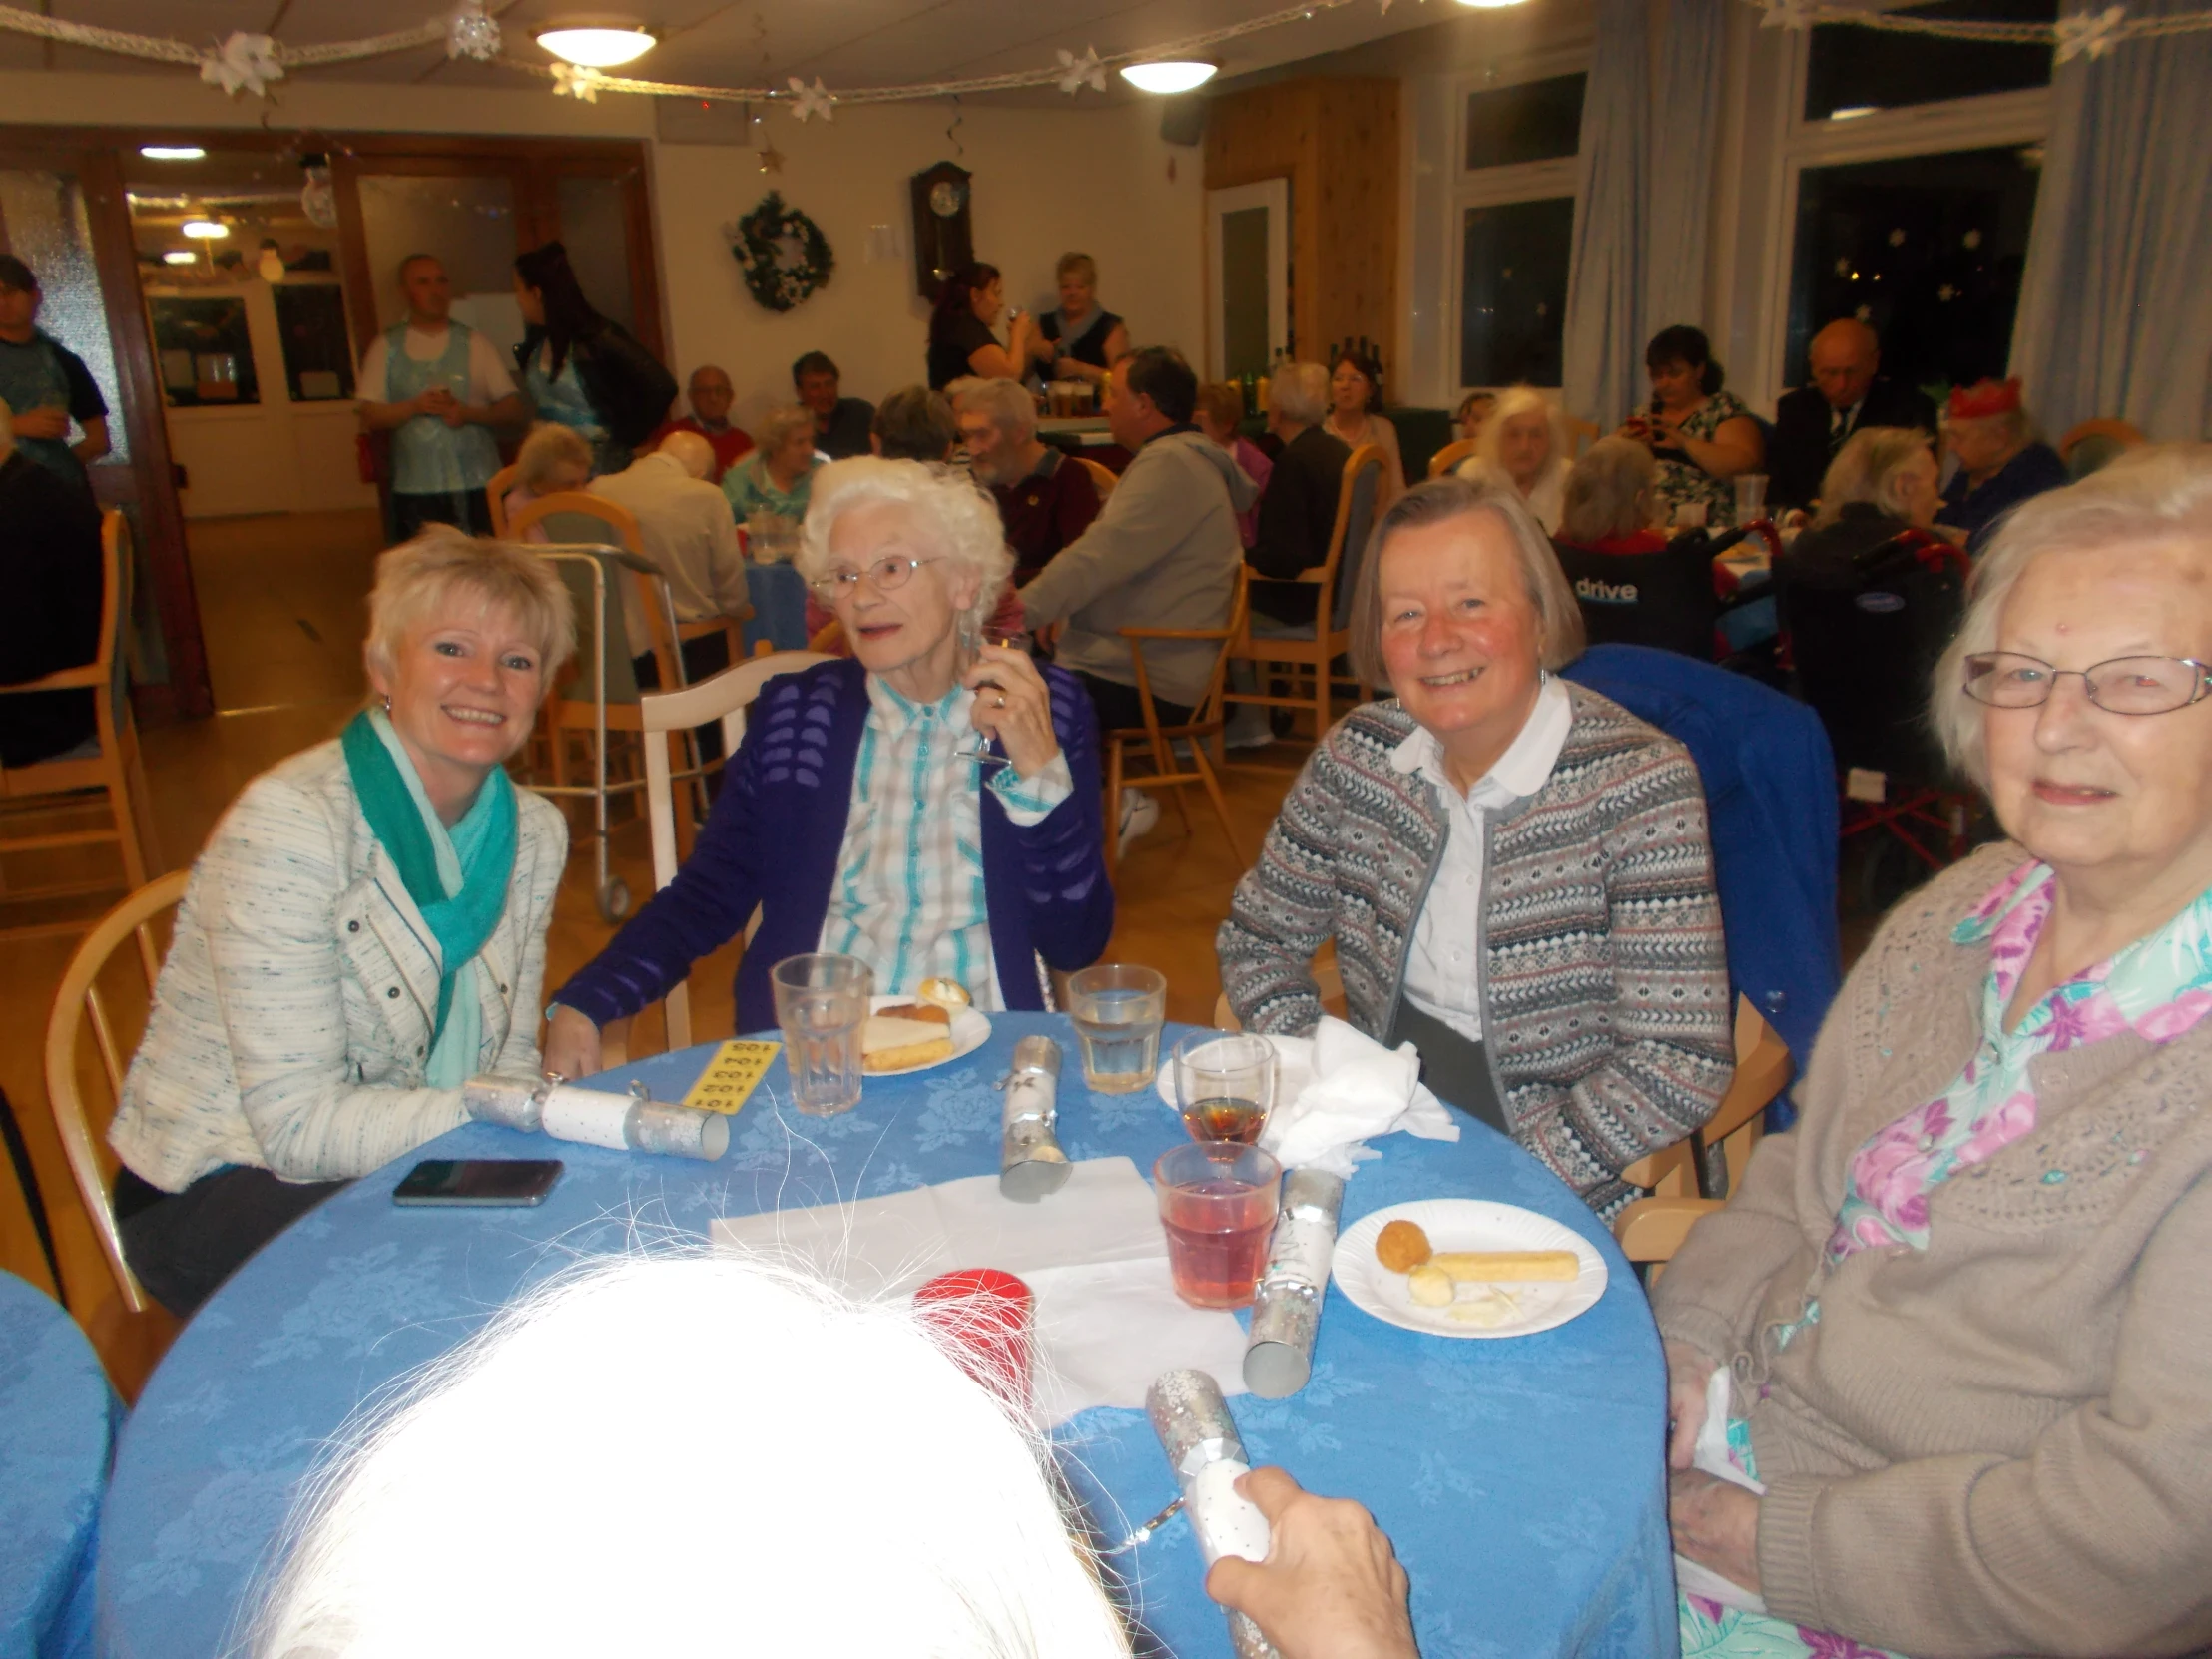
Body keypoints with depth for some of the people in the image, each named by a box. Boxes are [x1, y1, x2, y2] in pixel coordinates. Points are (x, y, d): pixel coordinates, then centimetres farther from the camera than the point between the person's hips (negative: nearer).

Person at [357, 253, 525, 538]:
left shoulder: (474, 343, 9)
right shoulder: (386, 347, 9)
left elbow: (514, 410, 4)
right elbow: (371, 417, 3)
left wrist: (469, 413, -12)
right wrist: (416, 406, -13)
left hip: (479, 488, 0)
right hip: (415, 492, 0)